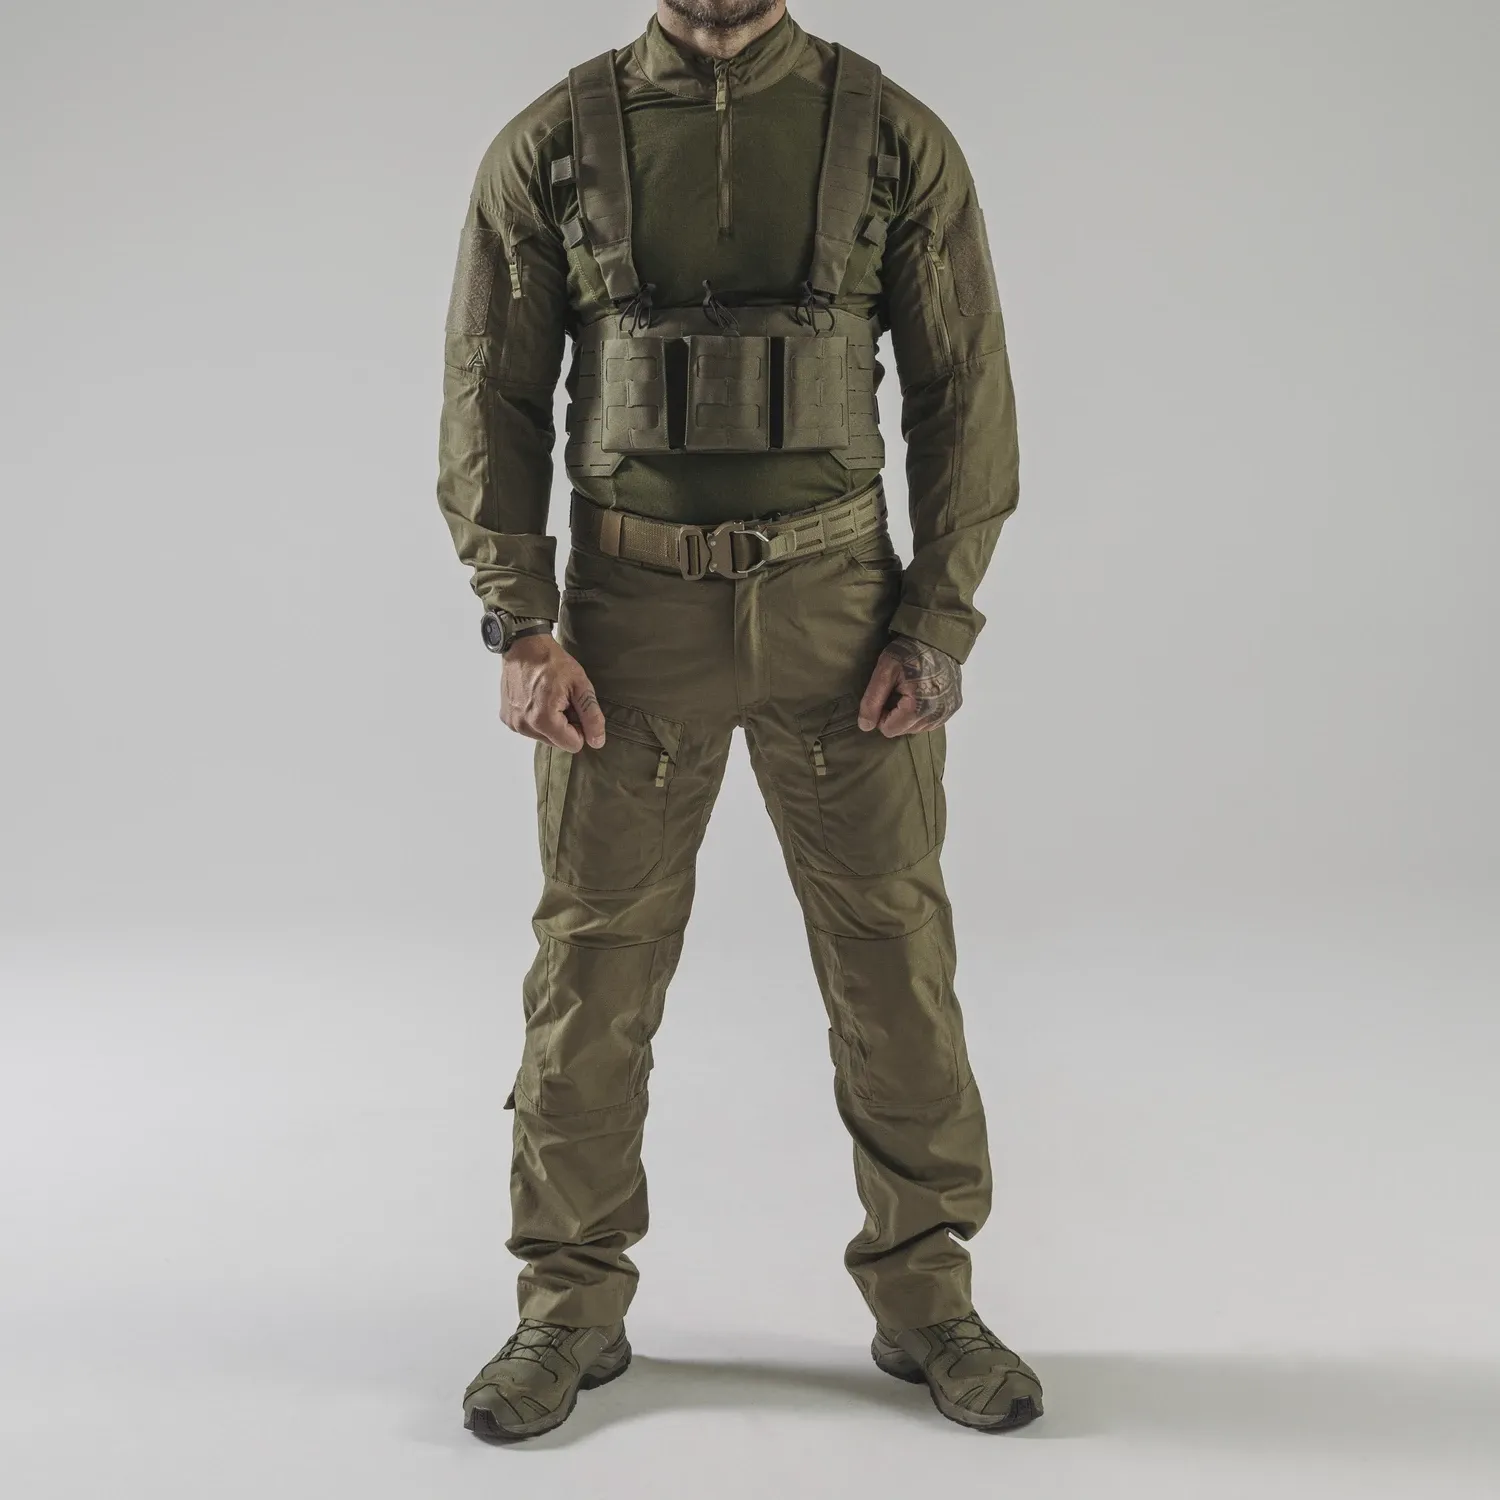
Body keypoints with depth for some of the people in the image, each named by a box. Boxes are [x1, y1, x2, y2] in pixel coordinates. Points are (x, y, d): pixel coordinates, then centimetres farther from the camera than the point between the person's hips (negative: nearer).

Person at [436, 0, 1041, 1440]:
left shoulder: (895, 138, 0)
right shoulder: (549, 146, 1)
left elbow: (965, 392, 2)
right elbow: (491, 399, 2)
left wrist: (936, 626, -5)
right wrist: (524, 628, -7)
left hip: (835, 602, 0)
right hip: (630, 611, 0)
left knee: (892, 955, 4)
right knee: (595, 963, 5)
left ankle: (921, 1296, 21)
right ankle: (572, 1305, 21)